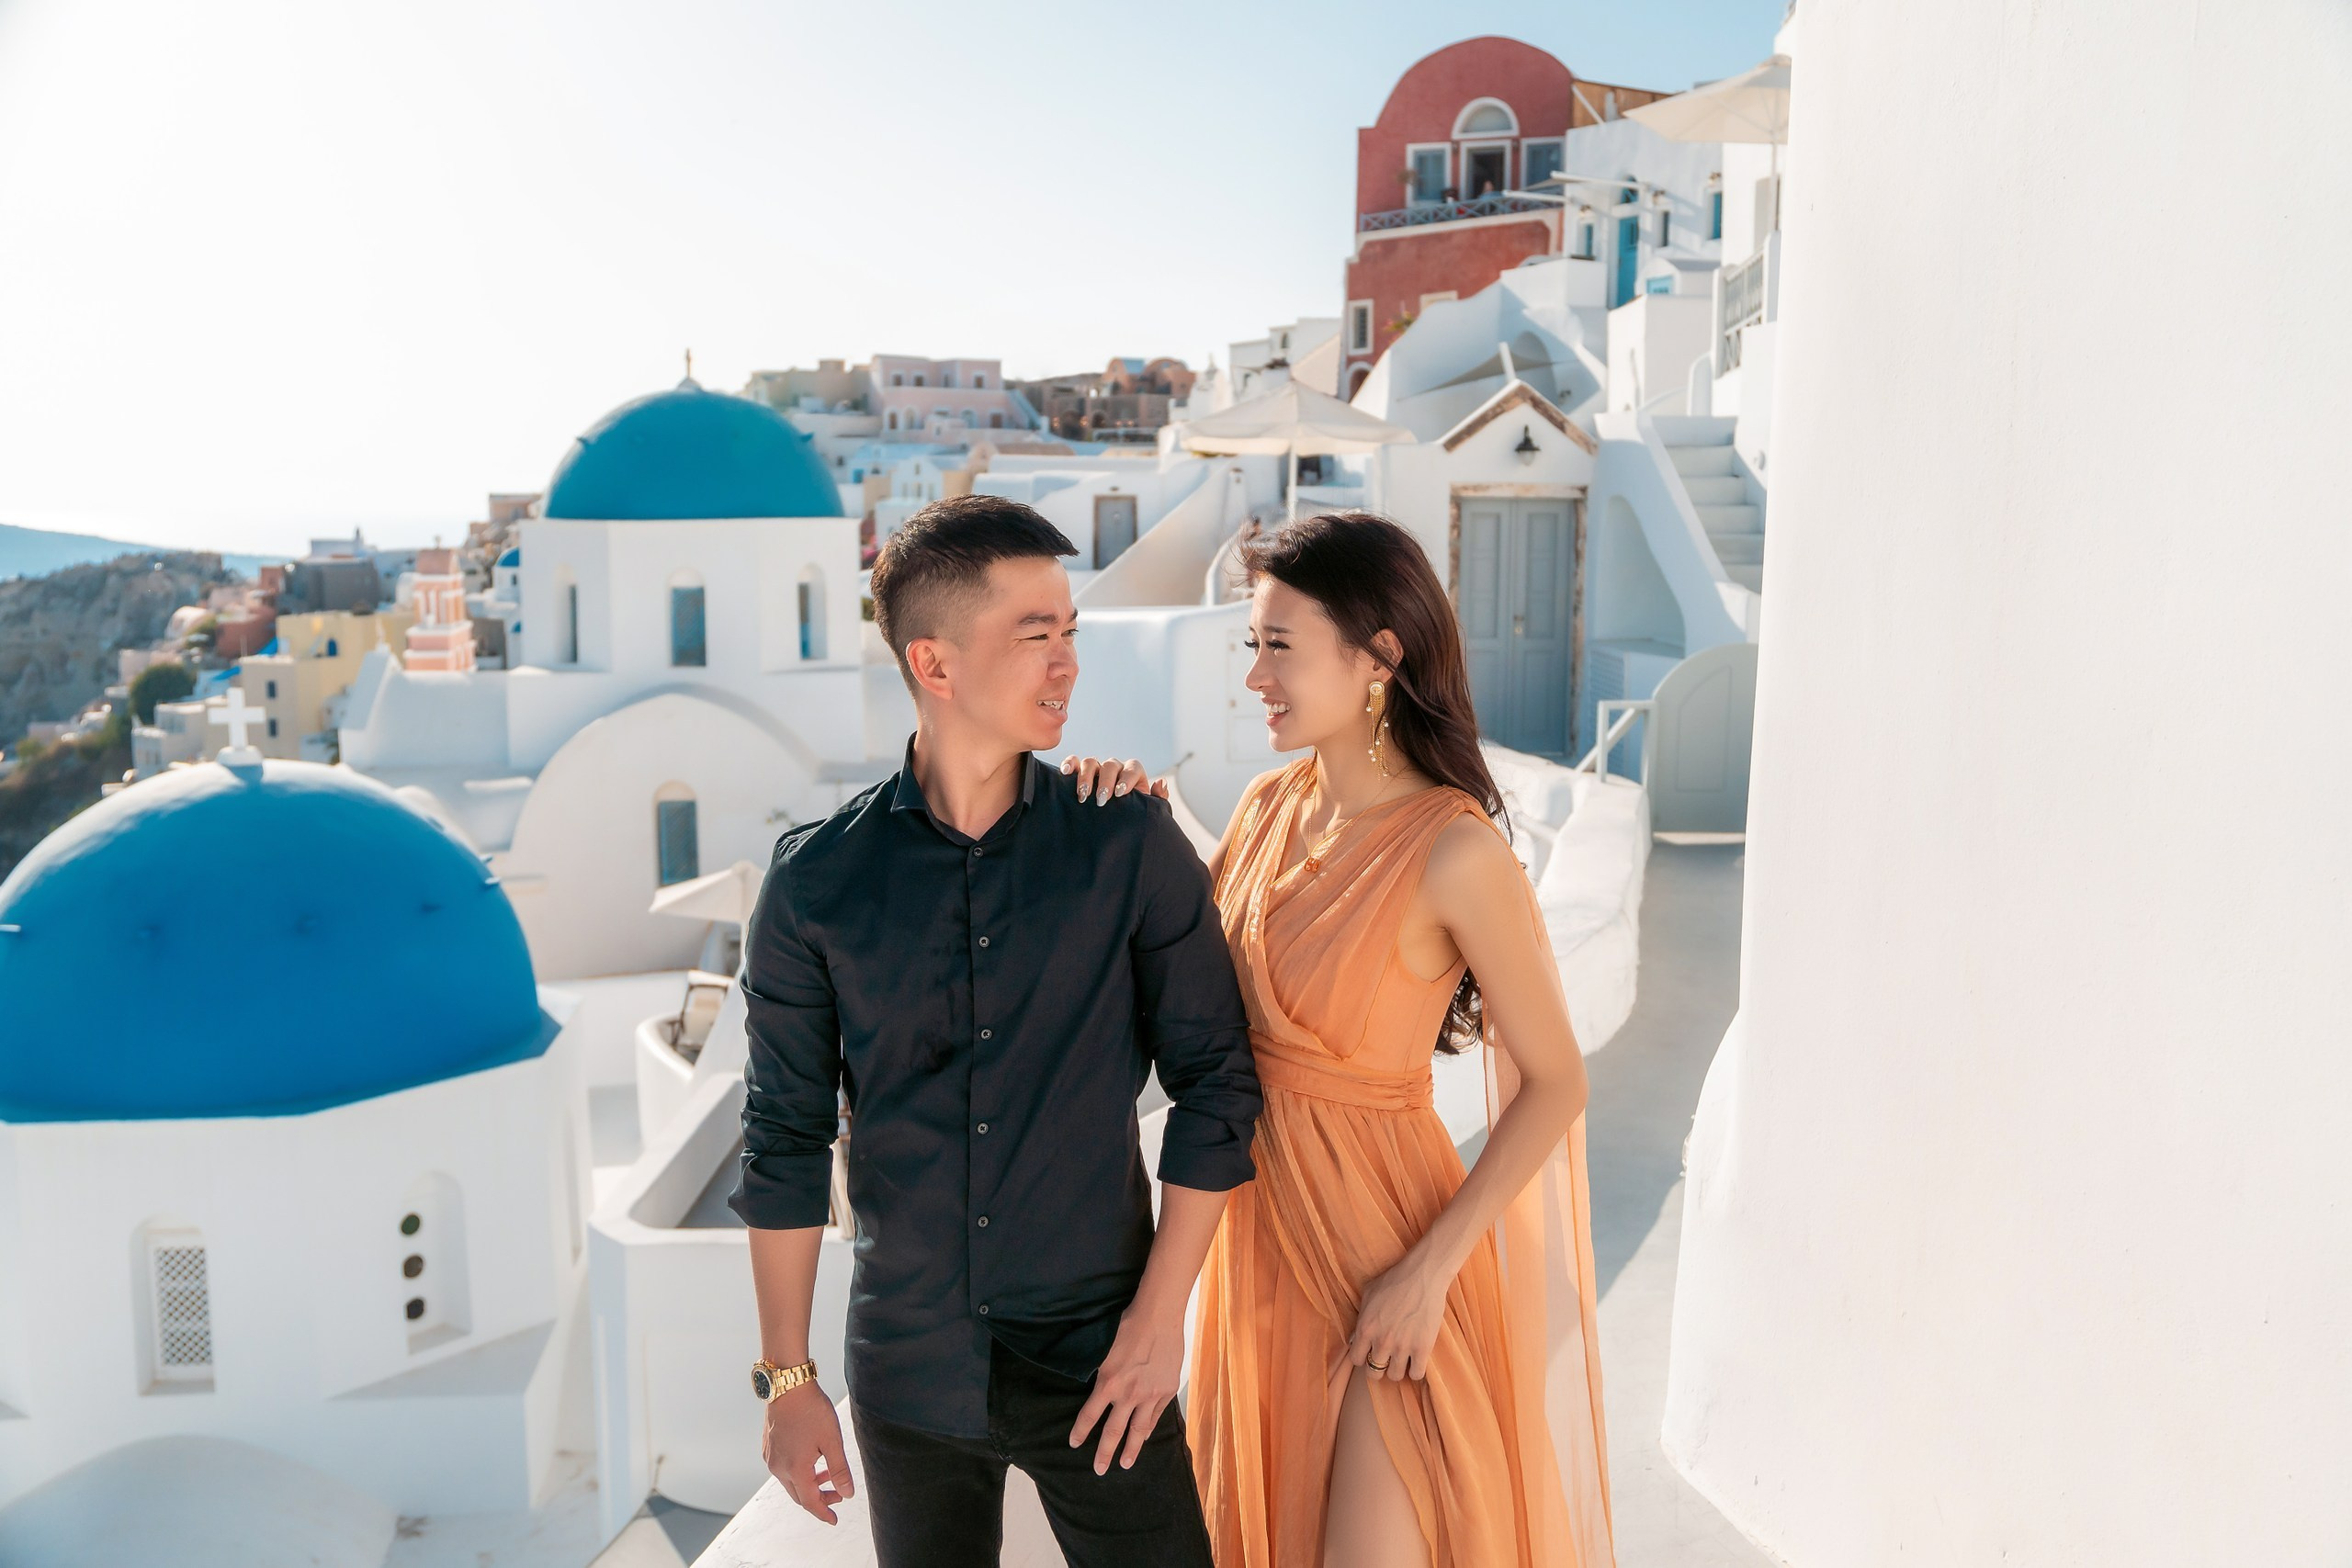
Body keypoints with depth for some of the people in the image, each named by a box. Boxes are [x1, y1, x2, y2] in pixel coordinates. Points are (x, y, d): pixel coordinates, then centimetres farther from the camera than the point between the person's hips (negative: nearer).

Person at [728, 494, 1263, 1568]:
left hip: (1097, 1362, -1)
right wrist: (787, 1379, 2)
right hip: (907, 1374, 1)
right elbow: (786, 1138, -1)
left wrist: (1160, 1317, -7)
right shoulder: (817, 882, -7)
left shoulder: (1132, 846, -9)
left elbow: (1214, 1078, -5)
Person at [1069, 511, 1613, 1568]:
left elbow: (1554, 1083, -16)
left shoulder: (1453, 849, -22)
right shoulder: (1271, 805, -2)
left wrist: (1430, 1271, -19)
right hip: (1262, 1225, 6)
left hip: (1383, 1239, -6)